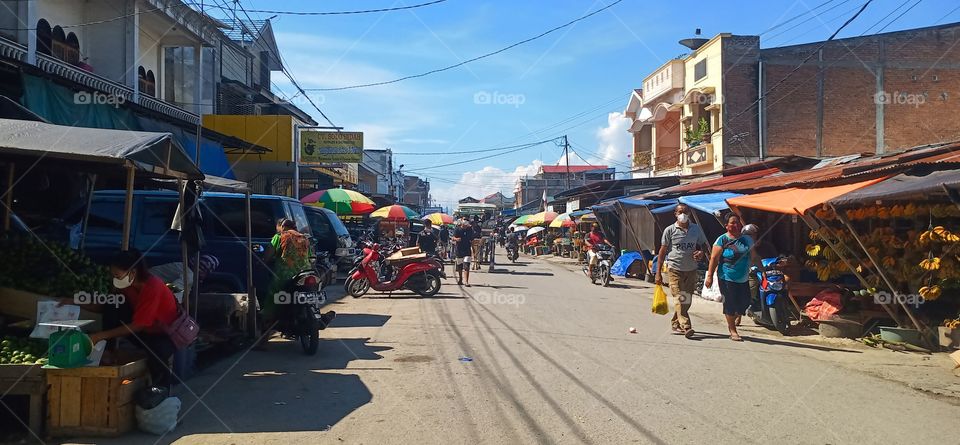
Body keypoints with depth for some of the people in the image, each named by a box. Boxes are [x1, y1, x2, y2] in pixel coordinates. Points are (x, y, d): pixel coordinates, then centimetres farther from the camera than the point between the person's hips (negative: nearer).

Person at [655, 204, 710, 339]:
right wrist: (658, 273, -2)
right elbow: (662, 251, 2)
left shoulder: (696, 229, 8)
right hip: (674, 269, -4)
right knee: (679, 298, -13)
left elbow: (705, 245, 20)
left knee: (687, 300, 9)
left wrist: (702, 253, -7)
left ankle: (675, 323, 25)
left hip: (691, 270, 4)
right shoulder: (670, 230, -1)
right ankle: (686, 326, -18)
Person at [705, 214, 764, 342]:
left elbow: (754, 258, 20)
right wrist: (710, 276, -14)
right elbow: (714, 258, -9)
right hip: (727, 279, -5)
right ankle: (733, 331, 12)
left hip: (743, 280, 5)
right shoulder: (722, 240, -5)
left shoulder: (747, 240, 11)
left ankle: (731, 320, 31)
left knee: (744, 303, 3)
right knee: (730, 304, -2)